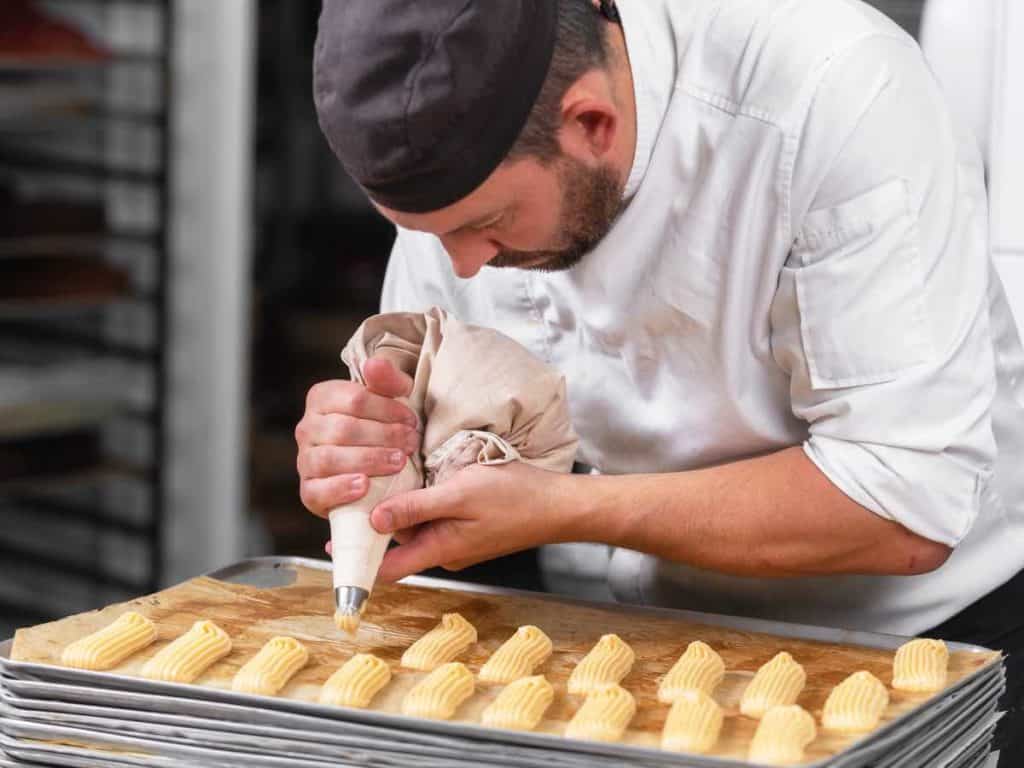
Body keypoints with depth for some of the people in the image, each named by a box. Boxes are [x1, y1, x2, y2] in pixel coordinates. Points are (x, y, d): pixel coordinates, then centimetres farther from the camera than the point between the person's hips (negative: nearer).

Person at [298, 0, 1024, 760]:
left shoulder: (838, 96, -29)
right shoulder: (460, 162, -13)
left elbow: (904, 503, -29)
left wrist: (556, 509, -30)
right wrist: (363, 451, -24)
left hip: (944, 632, -4)